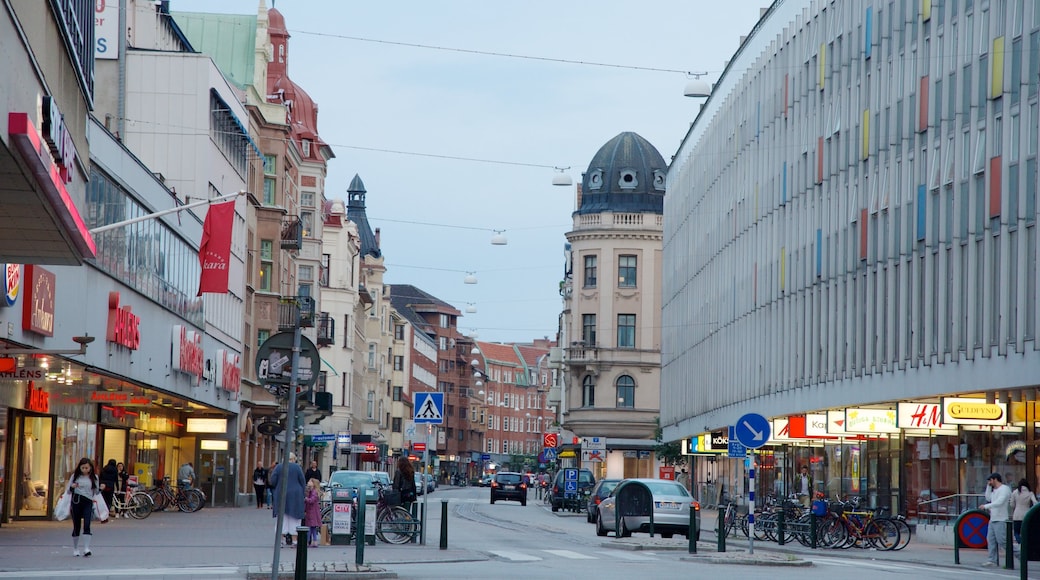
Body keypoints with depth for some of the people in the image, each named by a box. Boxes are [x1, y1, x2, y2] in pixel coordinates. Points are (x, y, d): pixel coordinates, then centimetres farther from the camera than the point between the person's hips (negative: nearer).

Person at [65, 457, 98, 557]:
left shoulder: (94, 477, 5)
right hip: (76, 502, 1)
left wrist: (100, 488, -10)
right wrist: (72, 487, -13)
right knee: (76, 526, 7)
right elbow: (68, 491, 8)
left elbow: (96, 492, 11)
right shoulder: (75, 476, 5)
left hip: (88, 502, -1)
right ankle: (75, 549, 20)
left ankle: (87, 549, -18)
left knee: (86, 525, -14)